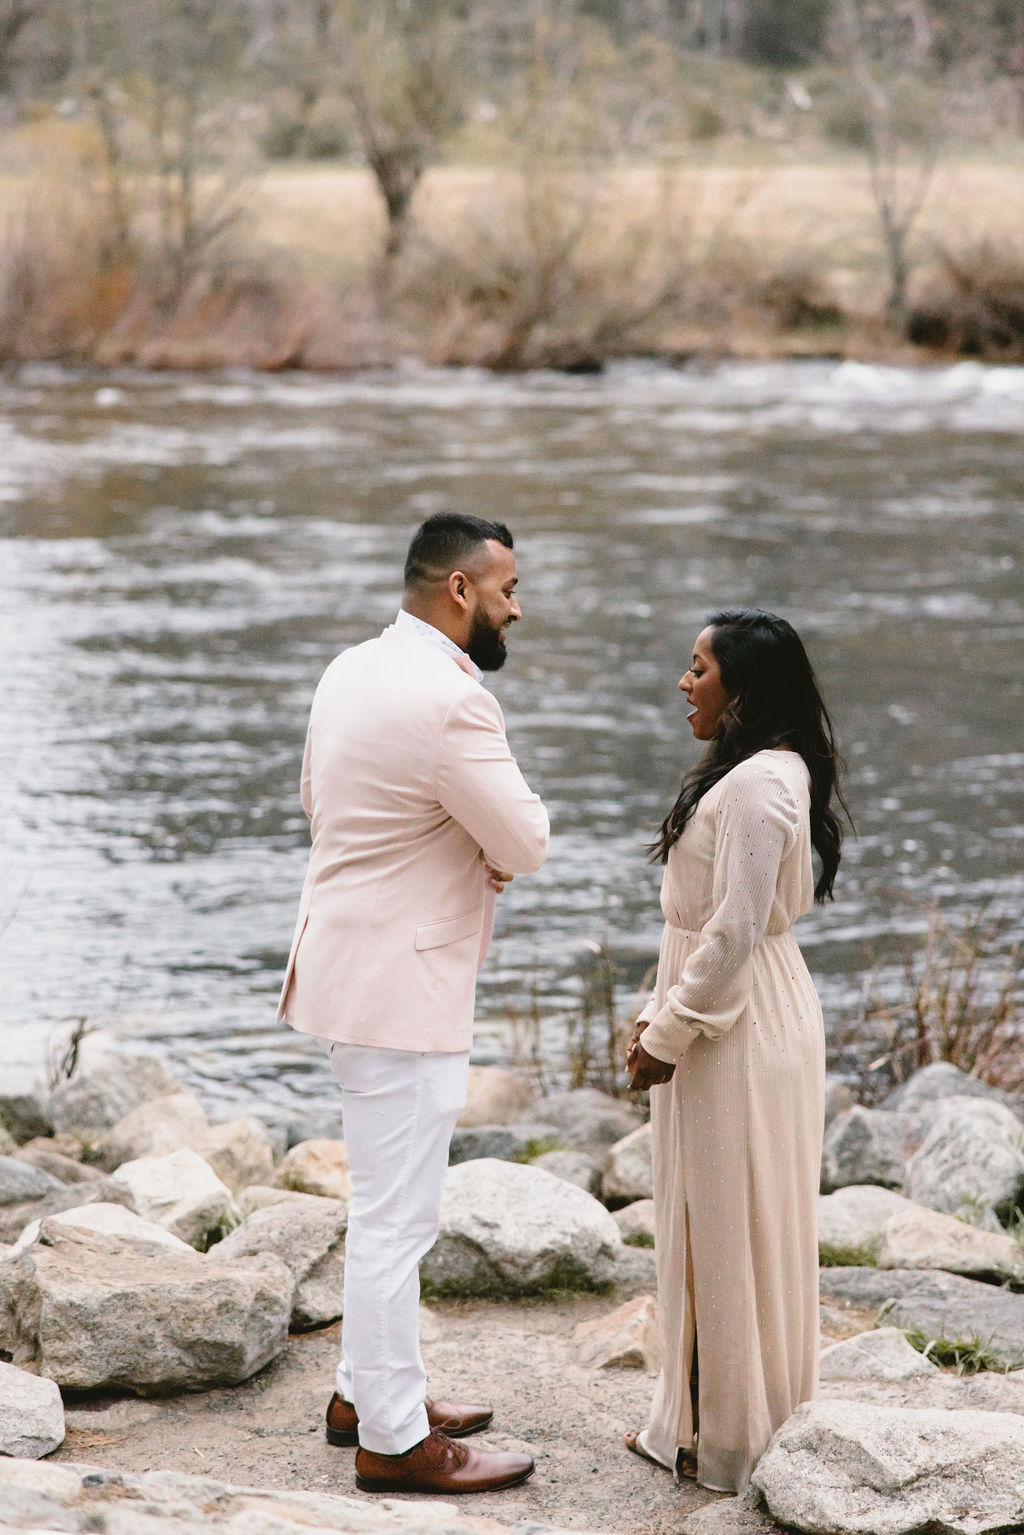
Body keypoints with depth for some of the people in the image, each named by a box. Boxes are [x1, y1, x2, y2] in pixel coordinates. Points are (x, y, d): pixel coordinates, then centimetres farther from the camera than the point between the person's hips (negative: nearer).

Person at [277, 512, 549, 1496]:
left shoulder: (353, 671, 7)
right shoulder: (449, 702, -23)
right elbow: (527, 844, -17)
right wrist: (496, 827, 6)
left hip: (350, 963, 10)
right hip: (400, 985, -10)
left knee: (386, 1202, 22)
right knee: (397, 1218, -2)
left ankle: (365, 1390, 33)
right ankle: (393, 1441, 6)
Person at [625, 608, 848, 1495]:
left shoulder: (759, 786, -21)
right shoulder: (746, 773, 12)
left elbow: (733, 931, -24)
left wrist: (670, 1036, -17)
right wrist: (660, 1015, 16)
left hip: (741, 1030, -10)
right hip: (721, 1019, 10)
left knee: (731, 1225, 0)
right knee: (706, 1224, 17)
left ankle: (732, 1441, 11)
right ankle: (699, 1422, 27)